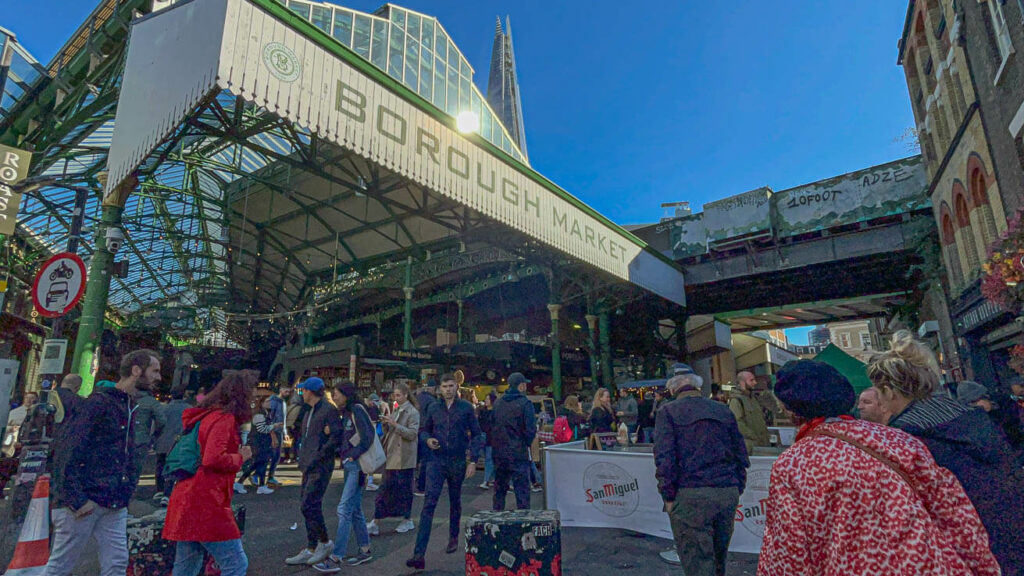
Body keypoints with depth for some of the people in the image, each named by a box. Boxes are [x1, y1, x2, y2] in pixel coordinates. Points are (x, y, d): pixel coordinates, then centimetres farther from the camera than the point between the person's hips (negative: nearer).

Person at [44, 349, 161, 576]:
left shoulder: (129, 407, 14)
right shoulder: (99, 402, -11)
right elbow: (70, 452, -16)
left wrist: (126, 493, 12)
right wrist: (76, 499, -19)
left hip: (114, 506, 8)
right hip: (83, 504, -7)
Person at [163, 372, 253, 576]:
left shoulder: (205, 416, 14)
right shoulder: (225, 418, -13)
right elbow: (213, 459, -23)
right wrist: (241, 457, -8)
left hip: (187, 501, 10)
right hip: (205, 503, -10)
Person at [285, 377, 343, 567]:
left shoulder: (328, 410, -14)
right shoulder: (308, 412, 15)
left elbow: (336, 436, -20)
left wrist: (318, 456, -19)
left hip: (321, 467, -9)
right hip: (309, 466, 9)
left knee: (309, 506, -9)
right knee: (309, 507, 12)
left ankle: (325, 542, 9)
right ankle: (310, 549, 22)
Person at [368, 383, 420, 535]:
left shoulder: (413, 412, -9)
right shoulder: (396, 411, 14)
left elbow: (412, 434, -18)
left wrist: (395, 424, -23)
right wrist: (386, 424, -3)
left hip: (403, 458, -7)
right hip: (391, 456, 7)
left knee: (404, 488, 2)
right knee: (387, 488, 9)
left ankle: (407, 520, 17)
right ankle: (376, 522, 13)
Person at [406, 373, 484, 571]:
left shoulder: (466, 407, -3)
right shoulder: (433, 408, 4)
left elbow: (477, 434, 0)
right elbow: (423, 429, 16)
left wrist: (473, 460, -8)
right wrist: (427, 439, -8)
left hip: (458, 462, 0)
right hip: (436, 461, 0)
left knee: (455, 502, 18)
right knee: (429, 503, -10)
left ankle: (453, 538, 41)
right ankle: (419, 554, -11)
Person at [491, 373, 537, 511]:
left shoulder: (497, 403, 5)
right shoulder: (525, 403, -12)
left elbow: (491, 426, 12)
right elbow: (530, 429, -15)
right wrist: (528, 444, 3)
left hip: (499, 452, 6)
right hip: (518, 453, -5)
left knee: (499, 489, 18)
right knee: (522, 490, 2)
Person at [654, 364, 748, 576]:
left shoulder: (668, 412, 0)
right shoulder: (723, 411, 12)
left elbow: (664, 458, -10)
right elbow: (741, 455, 12)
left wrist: (669, 497, -3)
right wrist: (737, 490, 18)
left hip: (690, 496, -5)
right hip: (728, 494, 5)